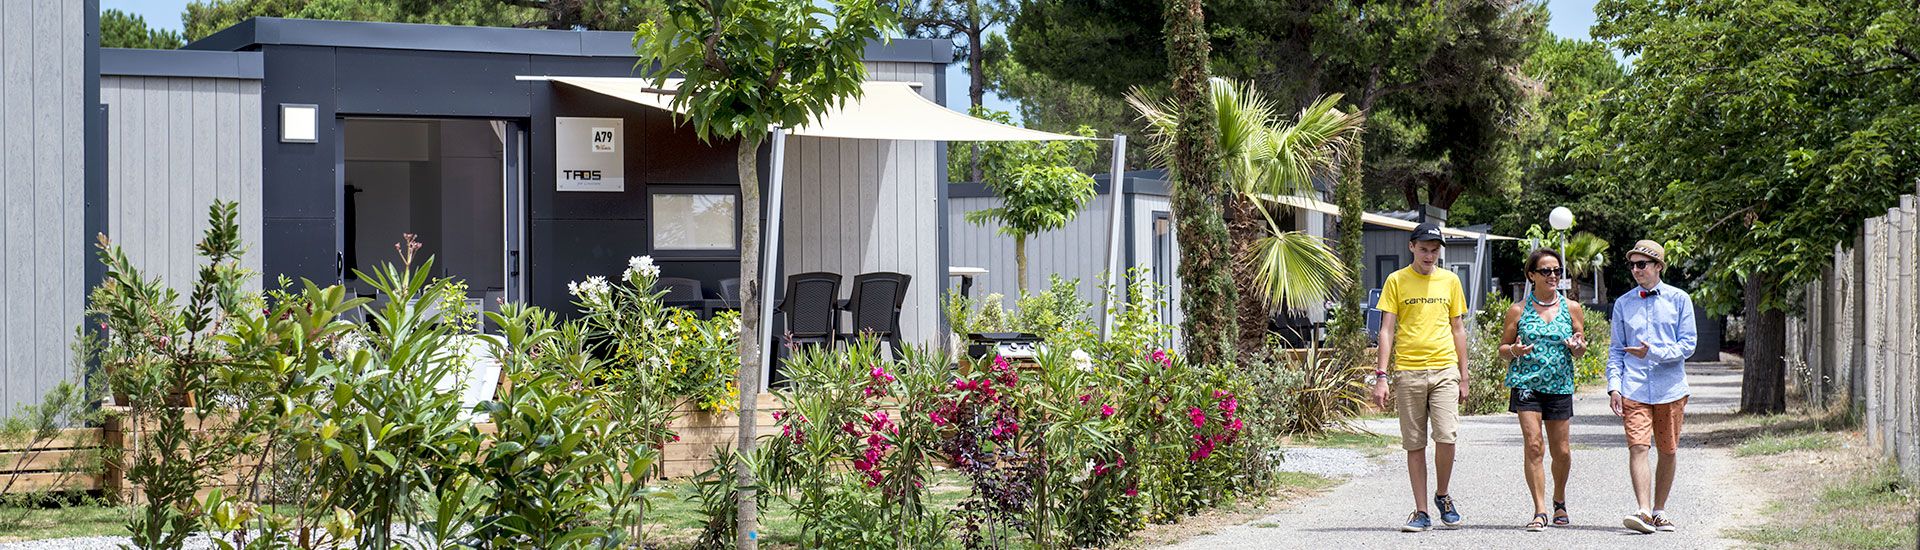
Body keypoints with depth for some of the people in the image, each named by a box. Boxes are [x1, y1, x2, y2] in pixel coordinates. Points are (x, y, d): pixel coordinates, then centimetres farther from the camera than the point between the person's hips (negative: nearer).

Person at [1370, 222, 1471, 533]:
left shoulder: (1450, 281, 10)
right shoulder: (1396, 281, 3)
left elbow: (1458, 329, 14)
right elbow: (1387, 330, 1)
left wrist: (1464, 376, 10)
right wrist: (1381, 376, -6)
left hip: (1445, 370, 1)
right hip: (1408, 371, -1)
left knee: (1446, 437, -13)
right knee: (1414, 444, 2)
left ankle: (1442, 496, 11)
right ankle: (1421, 513, 9)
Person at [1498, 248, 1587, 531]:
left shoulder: (1572, 309, 7)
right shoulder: (1518, 311, 3)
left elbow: (1580, 353, 13)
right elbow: (1502, 349, 9)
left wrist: (1578, 346, -10)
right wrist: (1515, 351, -14)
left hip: (1560, 385, 2)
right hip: (1526, 383, -2)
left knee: (1561, 451, 6)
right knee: (1533, 446, -14)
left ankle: (1559, 501, 31)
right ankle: (1540, 510, -11)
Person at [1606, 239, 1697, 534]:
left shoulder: (1679, 300, 3)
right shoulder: (1623, 304, 10)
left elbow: (1688, 344, -1)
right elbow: (1616, 350, 13)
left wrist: (1653, 353, -15)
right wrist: (1614, 386, 1)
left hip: (1670, 388, 0)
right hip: (1634, 388, 0)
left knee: (1668, 452, 7)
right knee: (1637, 446, -14)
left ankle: (1659, 511, 19)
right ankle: (1644, 512, -22)